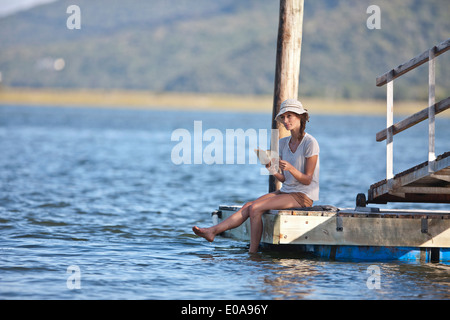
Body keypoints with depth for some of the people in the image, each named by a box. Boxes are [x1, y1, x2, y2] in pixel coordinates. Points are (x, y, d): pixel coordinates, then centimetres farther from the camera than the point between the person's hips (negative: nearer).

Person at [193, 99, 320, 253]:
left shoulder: (310, 143, -13)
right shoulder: (283, 143, 10)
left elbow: (307, 180, -13)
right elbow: (283, 178, 10)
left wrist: (290, 168, -29)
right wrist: (272, 170, -10)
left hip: (303, 196, -7)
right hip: (286, 191, 7)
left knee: (255, 208, -21)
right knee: (247, 207, -10)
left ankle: (252, 252, -15)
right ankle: (212, 231, -13)